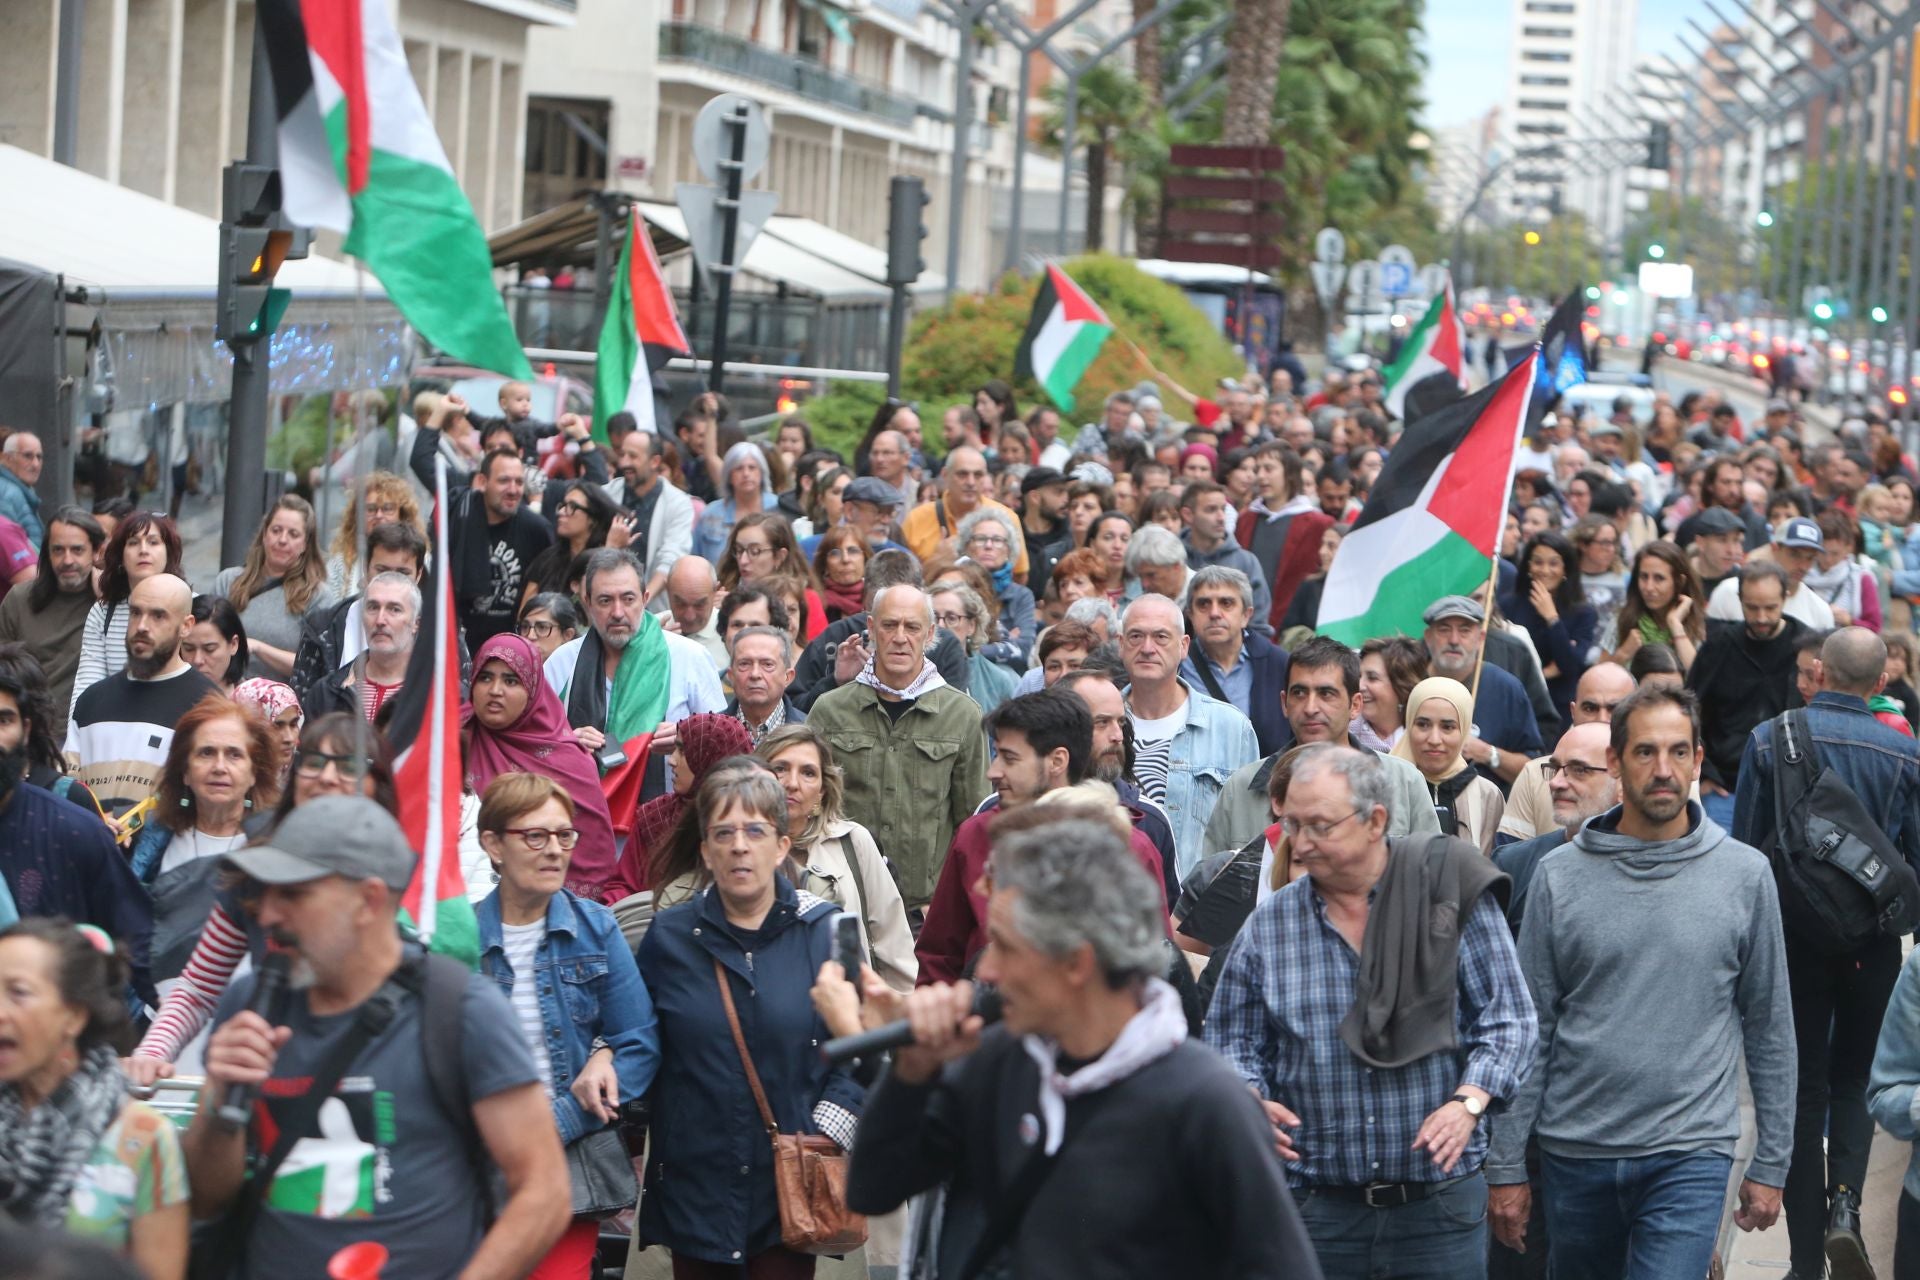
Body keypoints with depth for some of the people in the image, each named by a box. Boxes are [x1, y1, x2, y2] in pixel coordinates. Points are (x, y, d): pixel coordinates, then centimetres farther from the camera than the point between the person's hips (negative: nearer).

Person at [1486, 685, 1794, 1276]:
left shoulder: (1745, 874, -1)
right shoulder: (1559, 876, 0)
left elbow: (1769, 1027, 5)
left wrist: (1771, 1162, 5)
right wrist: (1506, 1166, 1)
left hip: (1690, 1155, -2)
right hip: (1575, 1153, 2)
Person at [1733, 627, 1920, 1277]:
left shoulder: (1769, 740, -5)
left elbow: (1743, 846, -3)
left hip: (1791, 930, 0)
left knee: (1802, 1086, 7)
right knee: (1854, 1077, 17)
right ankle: (1845, 1202, -7)